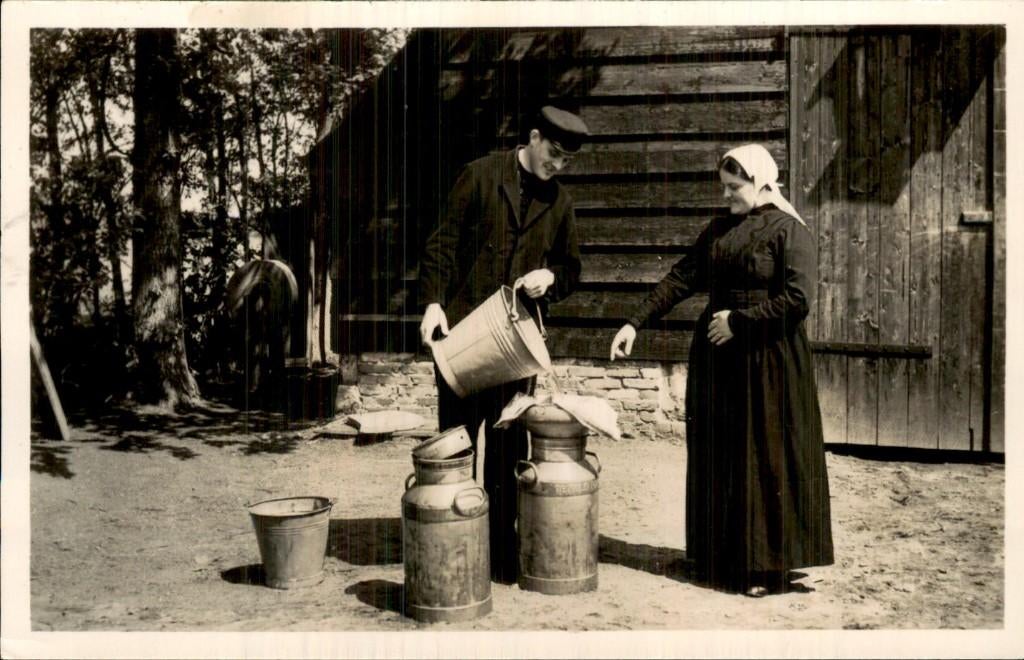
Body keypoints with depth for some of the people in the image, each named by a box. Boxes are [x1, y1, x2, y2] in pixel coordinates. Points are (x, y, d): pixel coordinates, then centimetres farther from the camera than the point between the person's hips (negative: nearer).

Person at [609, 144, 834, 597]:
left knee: (765, 459, 0)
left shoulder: (788, 230, -8)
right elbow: (682, 278, 8)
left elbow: (798, 298, -17)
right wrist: (634, 323, 1)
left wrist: (739, 321, -15)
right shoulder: (720, 229, 12)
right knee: (719, 457, 10)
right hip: (718, 359, 6)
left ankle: (766, 564, 12)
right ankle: (720, 556, 22)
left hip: (767, 360, -6)